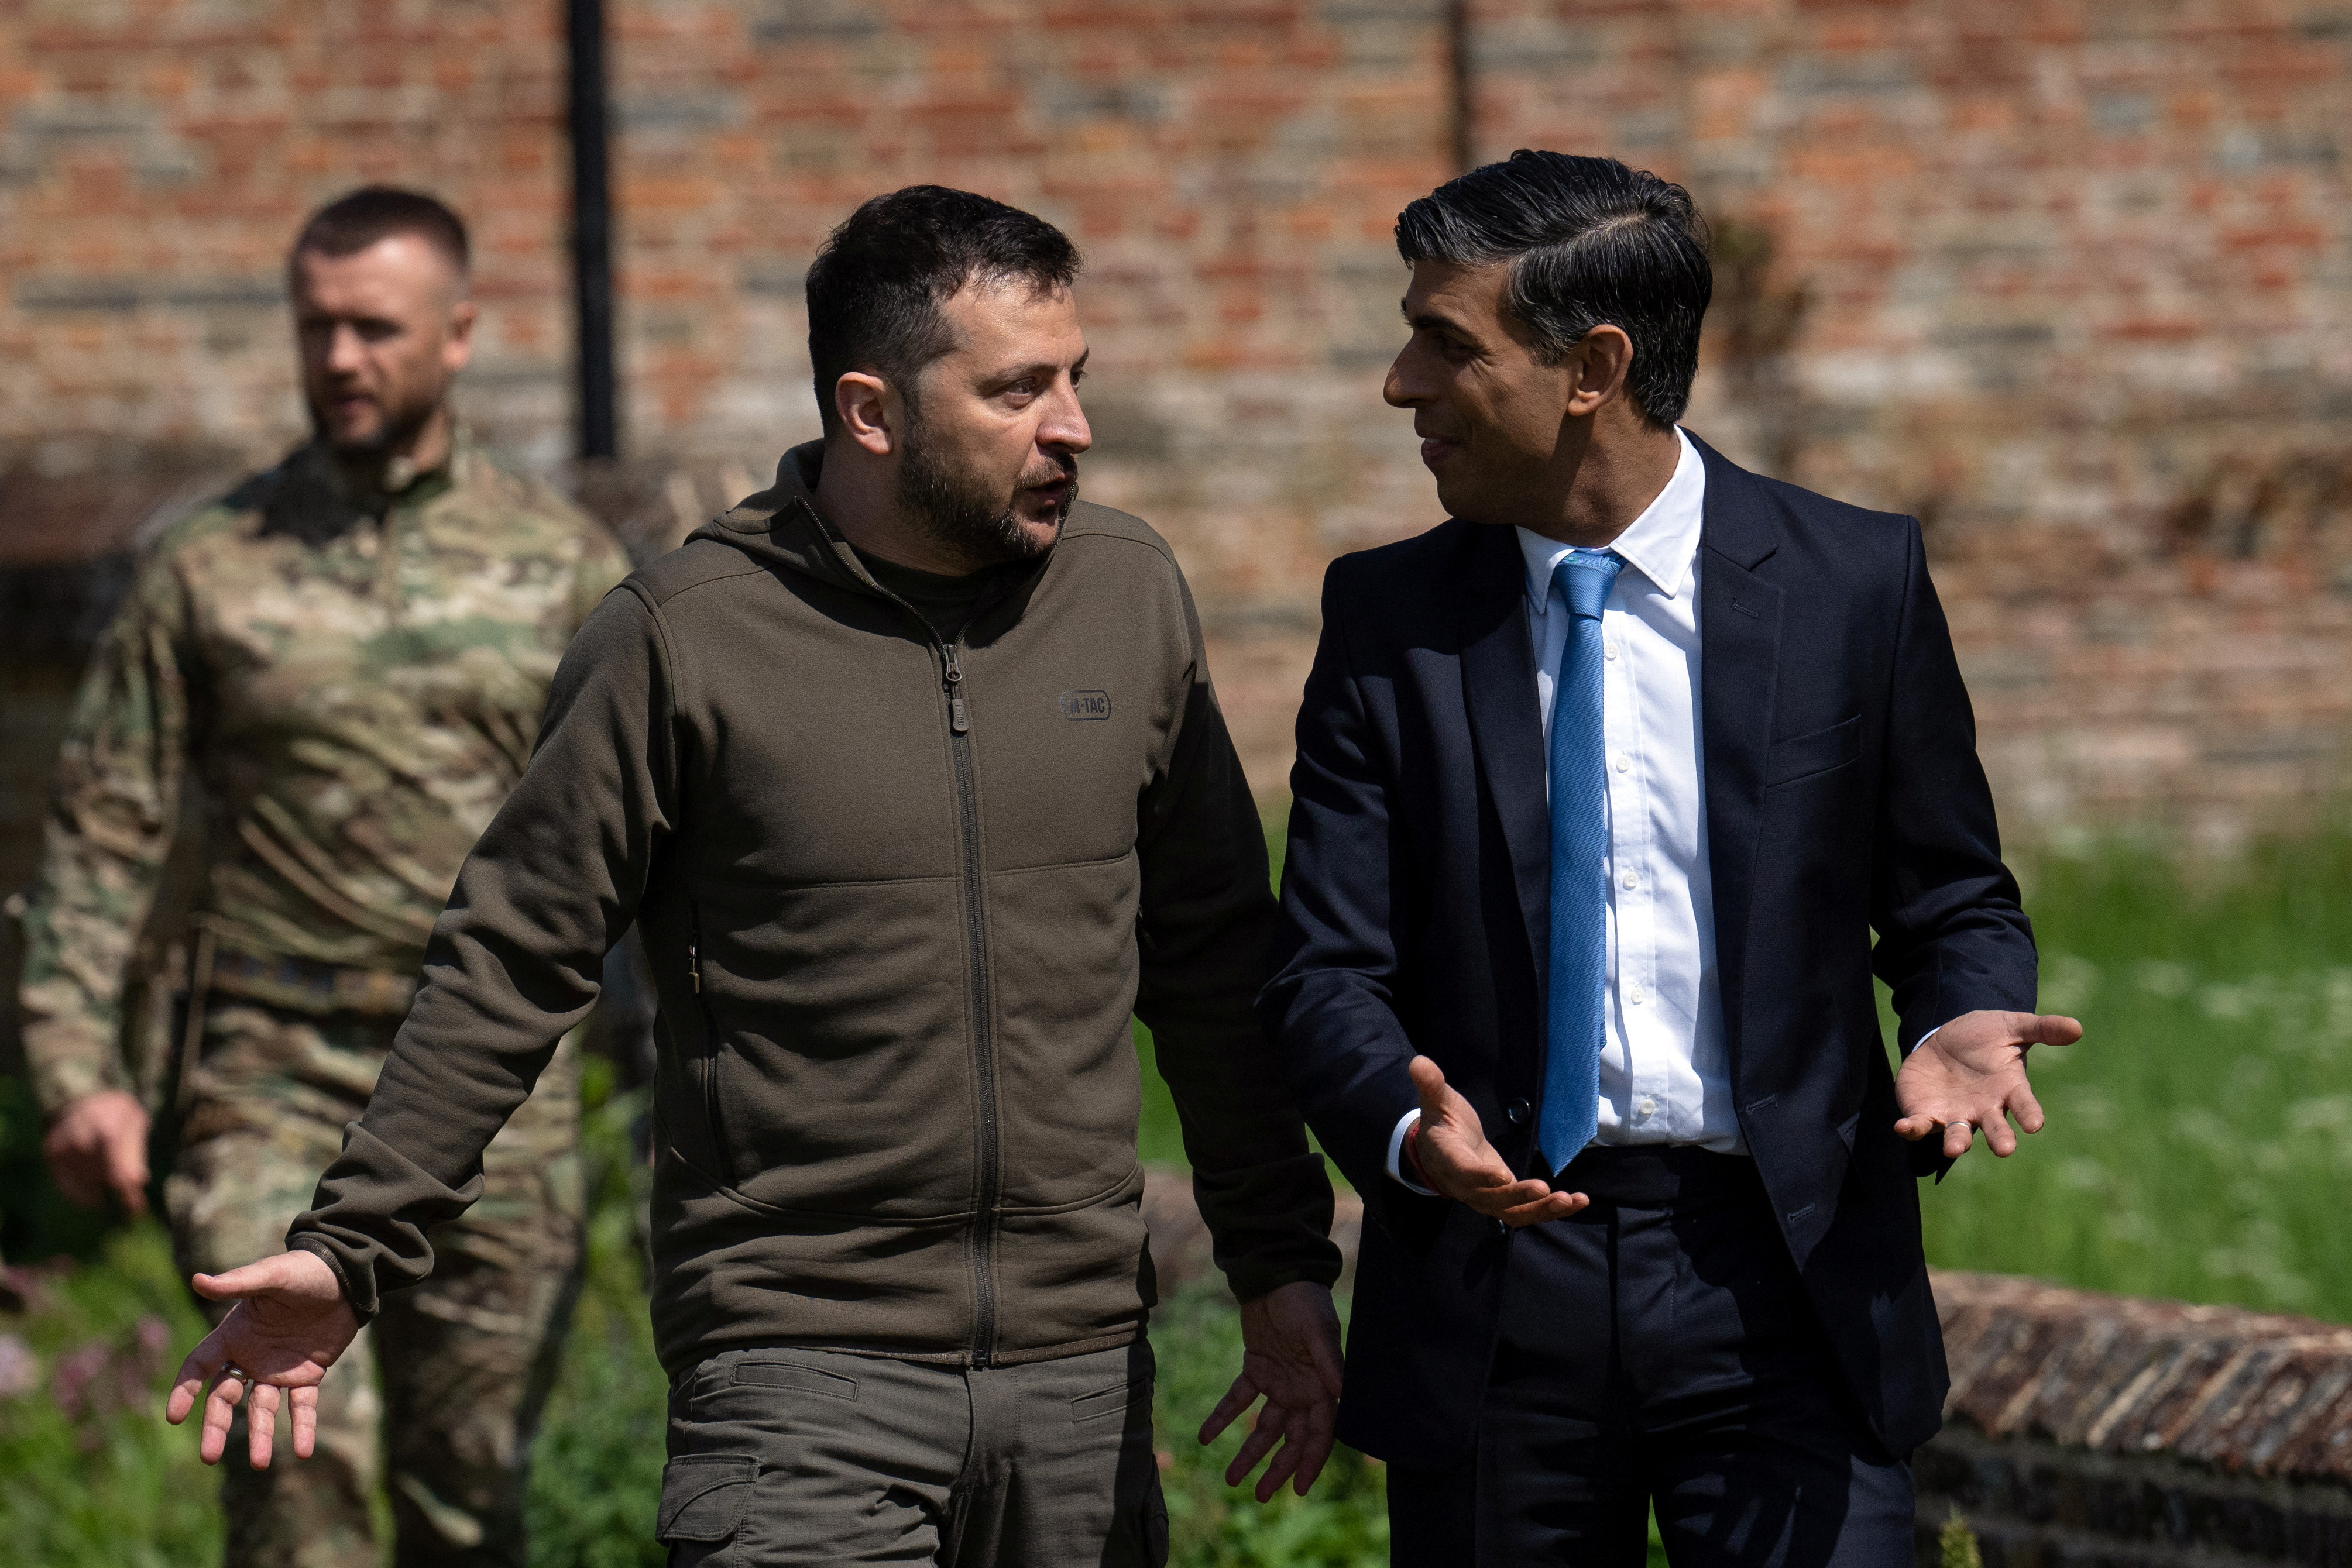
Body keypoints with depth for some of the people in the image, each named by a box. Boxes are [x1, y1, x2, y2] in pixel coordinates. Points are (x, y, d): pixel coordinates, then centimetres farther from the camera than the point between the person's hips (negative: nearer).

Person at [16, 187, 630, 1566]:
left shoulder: (563, 567, 5)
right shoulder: (212, 569, 3)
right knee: (302, 1451, -15)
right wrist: (80, 1068, -3)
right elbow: (107, 829, 5)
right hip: (275, 1088, -1)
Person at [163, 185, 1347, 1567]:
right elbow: (513, 969, 0)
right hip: (801, 1384, -4)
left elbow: (1214, 964, 15)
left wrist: (1283, 1261, 16)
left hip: (1084, 1378, 4)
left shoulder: (1128, 596, 7)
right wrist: (353, 1249, -6)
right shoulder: (687, 635, -4)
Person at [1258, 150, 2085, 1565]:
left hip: (1783, 1286, -2)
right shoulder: (1390, 622, 4)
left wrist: (1961, 1025, -15)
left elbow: (1956, 903, 8)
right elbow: (1329, 971, 1)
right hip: (1493, 1300, 2)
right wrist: (1408, 1130, -20)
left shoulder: (1857, 583, 1)